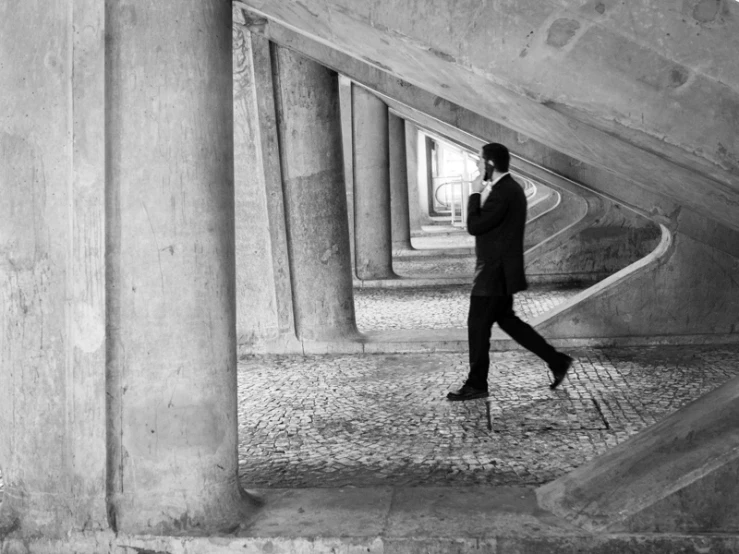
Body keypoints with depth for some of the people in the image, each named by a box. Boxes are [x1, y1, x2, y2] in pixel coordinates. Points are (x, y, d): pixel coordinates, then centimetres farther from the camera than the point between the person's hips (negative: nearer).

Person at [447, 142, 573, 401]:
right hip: (501, 270, 10)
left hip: (495, 272, -10)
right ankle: (557, 360, 21)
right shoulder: (509, 188, 12)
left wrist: (475, 193, -13)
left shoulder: (503, 193, -21)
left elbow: (474, 226, -21)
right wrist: (481, 194, 6)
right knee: (506, 320, 19)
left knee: (478, 325, 0)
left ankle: (476, 385, 11)